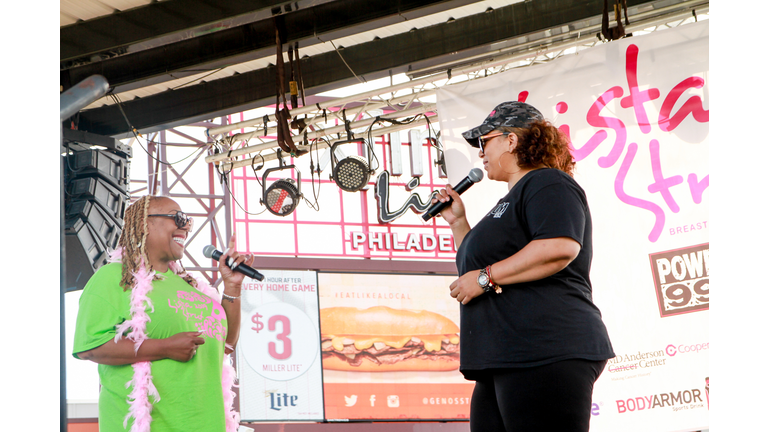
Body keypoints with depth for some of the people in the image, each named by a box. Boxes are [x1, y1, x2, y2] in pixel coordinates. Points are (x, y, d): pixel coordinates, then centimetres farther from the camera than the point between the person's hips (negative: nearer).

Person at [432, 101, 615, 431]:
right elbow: (475, 266, 37)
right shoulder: (512, 201, 29)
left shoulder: (547, 184, -3)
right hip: (504, 364, 10)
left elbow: (561, 247, -22)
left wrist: (486, 277, -16)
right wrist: (458, 222, 25)